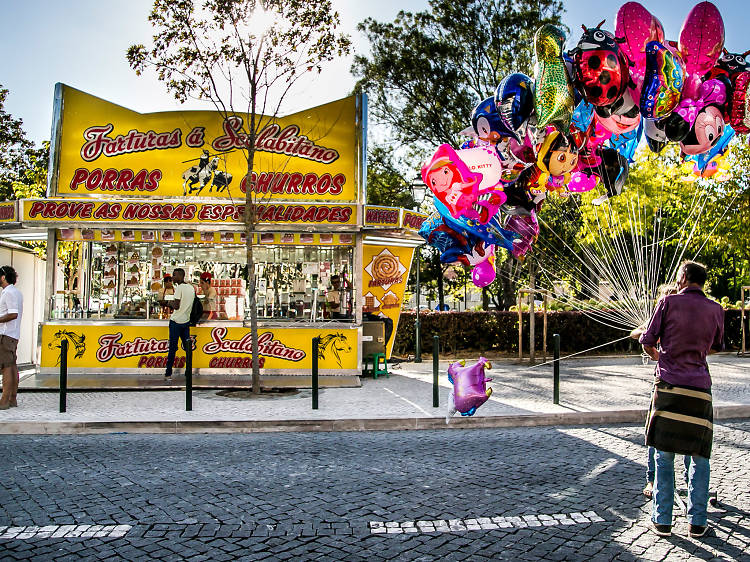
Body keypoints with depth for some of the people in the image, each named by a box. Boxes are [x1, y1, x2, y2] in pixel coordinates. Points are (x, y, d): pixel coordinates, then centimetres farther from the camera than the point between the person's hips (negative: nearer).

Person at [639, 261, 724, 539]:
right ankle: (697, 522, 13)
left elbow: (648, 342, 1)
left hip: (669, 386, -2)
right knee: (700, 458, 11)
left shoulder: (669, 302, -2)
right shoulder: (716, 310, 6)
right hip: (699, 390, 2)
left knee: (664, 456, 5)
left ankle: (662, 521, 9)